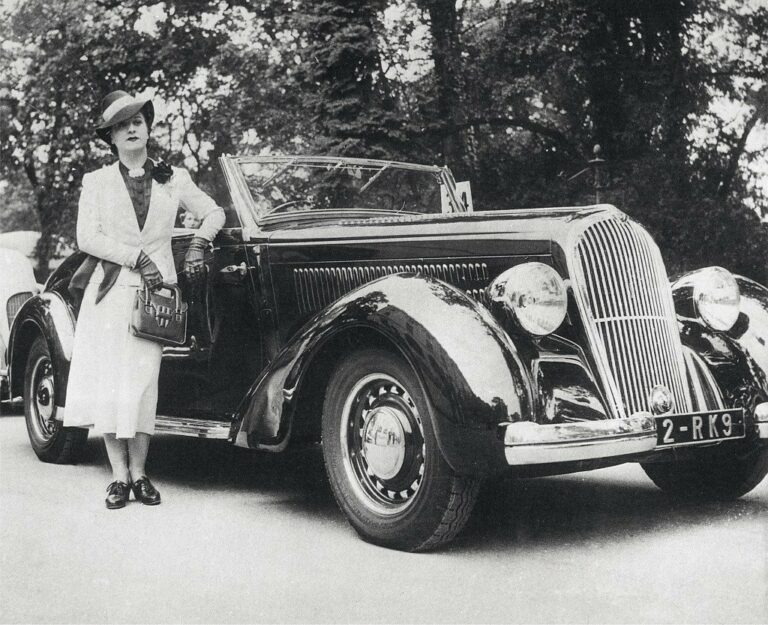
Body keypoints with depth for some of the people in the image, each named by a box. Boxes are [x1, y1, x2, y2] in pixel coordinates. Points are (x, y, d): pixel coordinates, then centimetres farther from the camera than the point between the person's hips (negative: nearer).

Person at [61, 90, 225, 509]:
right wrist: (136, 257, -11)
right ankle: (119, 475, -1)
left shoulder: (173, 179, 14)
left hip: (155, 290, 0)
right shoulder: (96, 182, 10)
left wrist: (198, 242, -2)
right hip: (108, 290, 0)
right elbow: (87, 238, -1)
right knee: (107, 381, -6)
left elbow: (214, 212, 17)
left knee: (142, 380, -5)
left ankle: (138, 473, 2)